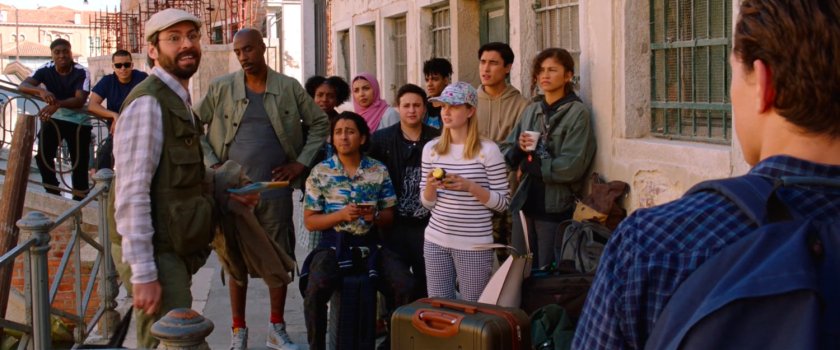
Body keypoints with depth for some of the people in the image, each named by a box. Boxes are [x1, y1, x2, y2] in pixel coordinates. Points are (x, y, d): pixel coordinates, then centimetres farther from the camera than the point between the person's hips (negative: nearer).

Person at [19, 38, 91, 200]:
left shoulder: (82, 72, -18)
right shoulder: (46, 69, -10)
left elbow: (80, 100, -29)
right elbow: (23, 86, -20)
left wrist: (57, 104, -47)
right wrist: (41, 91, -42)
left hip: (78, 120, -2)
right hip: (53, 117, 2)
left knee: (80, 161, -4)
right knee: (43, 156, -11)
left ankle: (79, 199, 14)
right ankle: (53, 193, 9)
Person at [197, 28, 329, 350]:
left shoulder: (289, 88, 3)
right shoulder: (221, 88, 2)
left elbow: (319, 123, 9)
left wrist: (301, 163, 1)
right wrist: (211, 164, -3)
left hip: (274, 190, 0)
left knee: (278, 261, 6)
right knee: (235, 262, 8)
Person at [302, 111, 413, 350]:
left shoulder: (379, 171, 6)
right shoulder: (320, 172, 2)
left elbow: (389, 217, 10)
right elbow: (310, 222, 2)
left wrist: (375, 216, -14)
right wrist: (341, 215, -15)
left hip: (369, 244, 2)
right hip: (333, 244, -1)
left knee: (405, 287, -19)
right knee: (315, 290, -30)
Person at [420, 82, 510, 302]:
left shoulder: (488, 150, -7)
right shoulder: (431, 148, 5)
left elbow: (503, 202, -6)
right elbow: (427, 202, 9)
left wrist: (470, 186, -19)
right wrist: (430, 186, -12)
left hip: (474, 245, -4)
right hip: (435, 241, 4)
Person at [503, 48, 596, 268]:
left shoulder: (577, 113, -9)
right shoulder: (531, 111, 8)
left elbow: (571, 167, -17)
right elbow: (508, 156, 11)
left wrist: (530, 165, -7)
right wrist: (518, 148, -11)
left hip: (555, 206, -5)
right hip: (524, 202, 5)